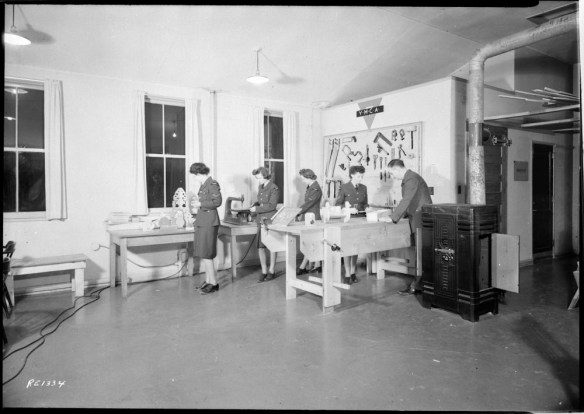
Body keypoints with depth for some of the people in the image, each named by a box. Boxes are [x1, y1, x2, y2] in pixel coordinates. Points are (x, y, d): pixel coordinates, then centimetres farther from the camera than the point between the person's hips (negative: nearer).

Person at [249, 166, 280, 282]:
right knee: (260, 247, 4)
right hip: (261, 220, 7)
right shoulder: (260, 187, 14)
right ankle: (264, 271, 14)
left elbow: (272, 205, -18)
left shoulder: (274, 189, -10)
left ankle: (271, 271, 15)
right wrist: (254, 206, 3)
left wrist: (257, 209, -18)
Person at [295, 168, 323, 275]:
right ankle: (317, 266, 20)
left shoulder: (316, 189, -16)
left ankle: (302, 267, -2)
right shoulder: (310, 187, 13)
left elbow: (308, 203, -21)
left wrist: (296, 213, -20)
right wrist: (301, 214, 10)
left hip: (313, 219, -10)